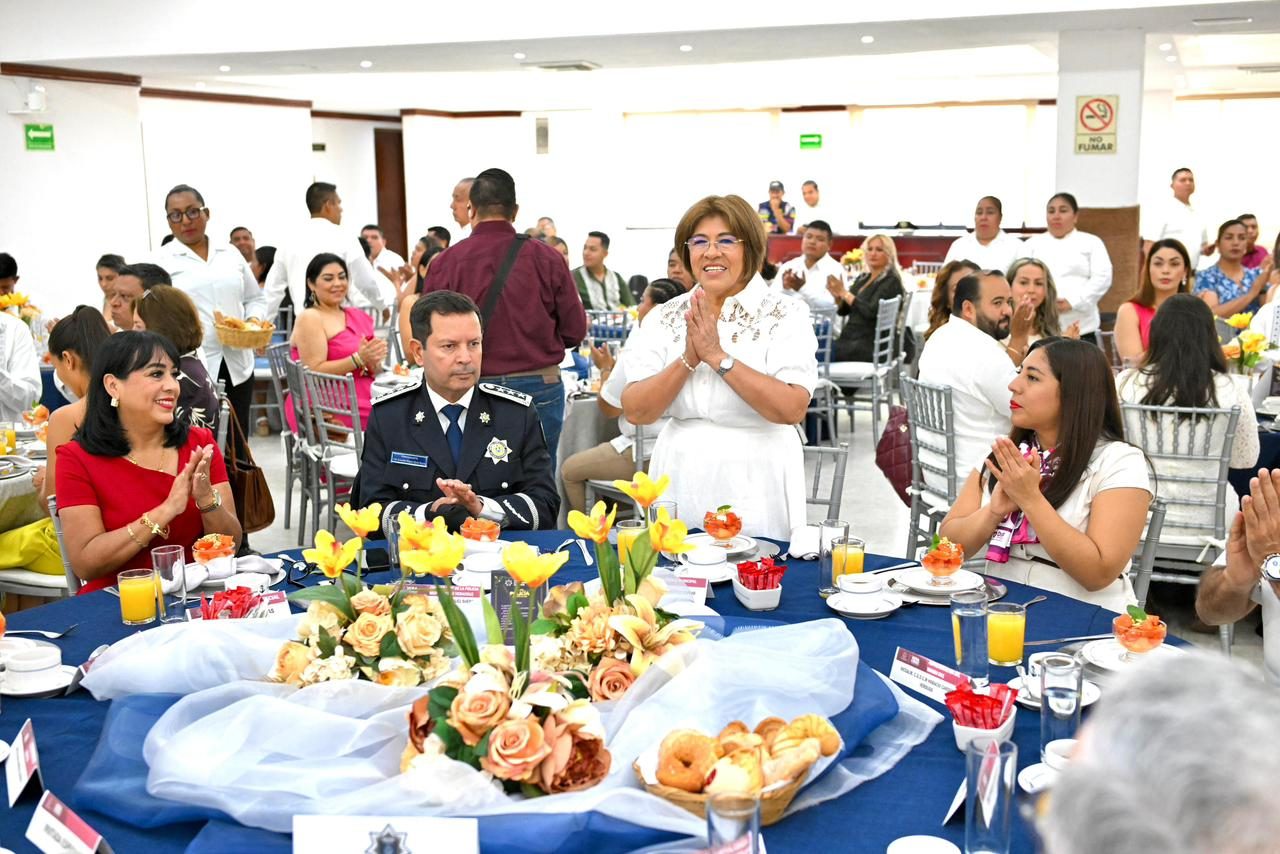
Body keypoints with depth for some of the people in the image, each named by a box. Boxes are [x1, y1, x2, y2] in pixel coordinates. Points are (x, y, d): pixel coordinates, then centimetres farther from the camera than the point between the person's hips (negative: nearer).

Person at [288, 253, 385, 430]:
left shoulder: (358, 316, 16)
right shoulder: (310, 318, -3)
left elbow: (373, 372, 14)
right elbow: (315, 371, -13)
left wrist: (372, 361, -8)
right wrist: (359, 359, -20)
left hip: (361, 403, 7)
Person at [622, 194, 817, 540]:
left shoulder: (785, 314, -5)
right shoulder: (665, 317, 4)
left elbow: (793, 410, -18)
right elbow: (635, 411, -5)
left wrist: (718, 356, -20)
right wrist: (689, 359, -17)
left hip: (756, 489, -3)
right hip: (679, 485, 3)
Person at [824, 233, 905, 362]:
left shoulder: (891, 282, -5)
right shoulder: (862, 278, 18)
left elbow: (871, 311, -18)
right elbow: (843, 311, 16)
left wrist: (845, 293, -15)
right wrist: (838, 297, -5)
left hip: (870, 345, -7)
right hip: (849, 339, 7)